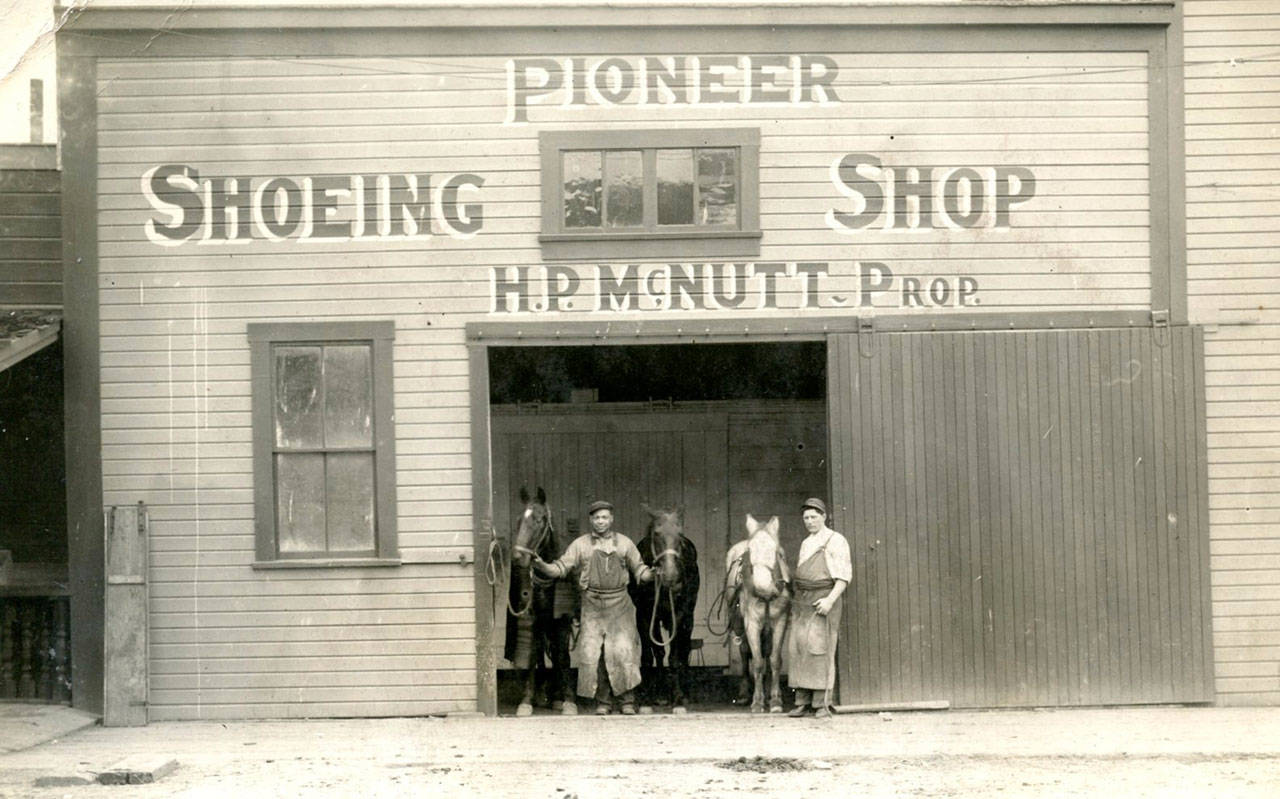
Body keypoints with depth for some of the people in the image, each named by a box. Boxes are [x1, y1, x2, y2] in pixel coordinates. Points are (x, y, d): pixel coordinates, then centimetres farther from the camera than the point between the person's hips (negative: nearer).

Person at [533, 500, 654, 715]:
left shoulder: (624, 543, 9)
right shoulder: (580, 544, 7)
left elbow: (639, 569, 13)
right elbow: (560, 568, 2)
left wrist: (652, 574, -7)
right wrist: (541, 566, -15)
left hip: (619, 606, 0)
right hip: (592, 606, 0)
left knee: (623, 652, -8)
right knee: (592, 654, -3)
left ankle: (628, 701, 1)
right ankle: (603, 701, 8)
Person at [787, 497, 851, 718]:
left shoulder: (835, 541, -2)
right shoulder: (805, 544, 20)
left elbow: (844, 576, -8)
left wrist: (830, 599, -20)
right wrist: (794, 603, 16)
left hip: (824, 599, -7)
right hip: (801, 601, 7)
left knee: (819, 648, -11)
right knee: (798, 648, 2)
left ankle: (822, 704, -8)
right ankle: (803, 702, 6)